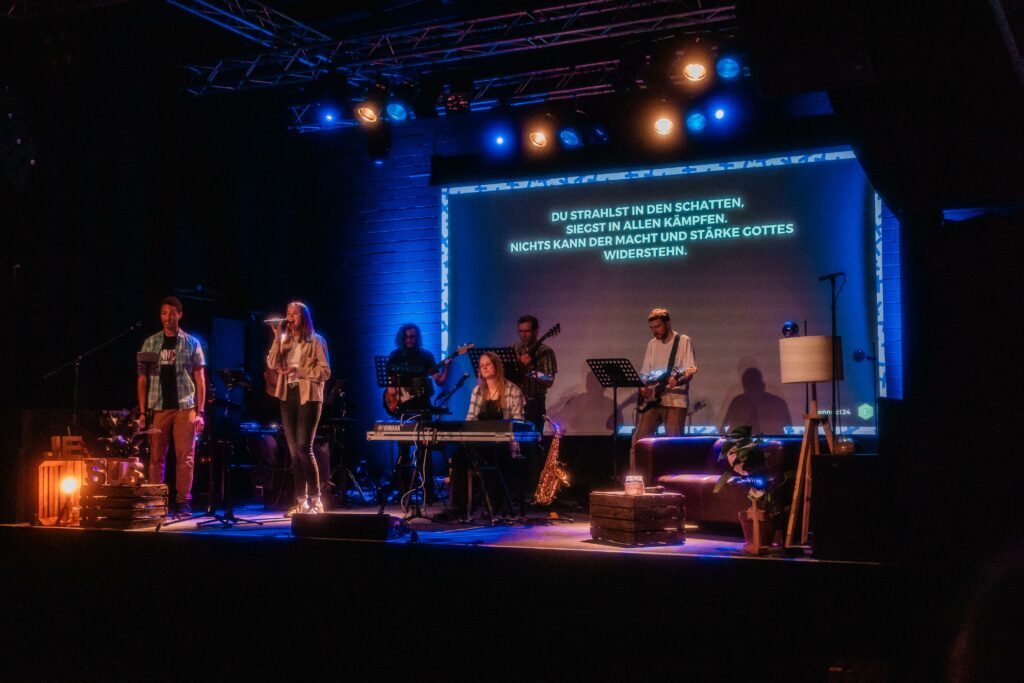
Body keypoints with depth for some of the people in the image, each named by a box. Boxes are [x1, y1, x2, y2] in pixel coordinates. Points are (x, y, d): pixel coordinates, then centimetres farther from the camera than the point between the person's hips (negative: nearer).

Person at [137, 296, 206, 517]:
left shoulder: (192, 343, 6)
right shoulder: (150, 343, 9)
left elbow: (200, 379, 5)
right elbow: (142, 378, 9)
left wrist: (200, 412, -2)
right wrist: (142, 412, 2)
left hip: (185, 407, -1)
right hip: (158, 408, 1)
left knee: (185, 457, -4)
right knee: (156, 457, 2)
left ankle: (183, 502, 0)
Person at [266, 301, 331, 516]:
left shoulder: (315, 341, -1)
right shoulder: (284, 342, 14)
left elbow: (325, 371, -7)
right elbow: (271, 364, -1)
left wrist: (299, 372, -16)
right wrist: (278, 337, -7)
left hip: (308, 397, -6)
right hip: (288, 397, 6)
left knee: (304, 447, -14)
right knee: (294, 451, 5)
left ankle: (315, 500, -7)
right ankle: (301, 502, 10)